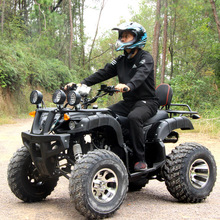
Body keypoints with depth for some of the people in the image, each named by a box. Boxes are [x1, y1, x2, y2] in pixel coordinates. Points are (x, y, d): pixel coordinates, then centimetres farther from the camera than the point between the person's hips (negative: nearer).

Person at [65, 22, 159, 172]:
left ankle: (140, 159, -28)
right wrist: (82, 84, -10)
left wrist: (128, 86, -50)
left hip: (147, 102, -6)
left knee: (134, 117, -36)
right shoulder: (121, 60, 14)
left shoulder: (145, 58, -6)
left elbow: (141, 74, -28)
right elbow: (103, 73, 4)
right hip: (128, 102, 7)